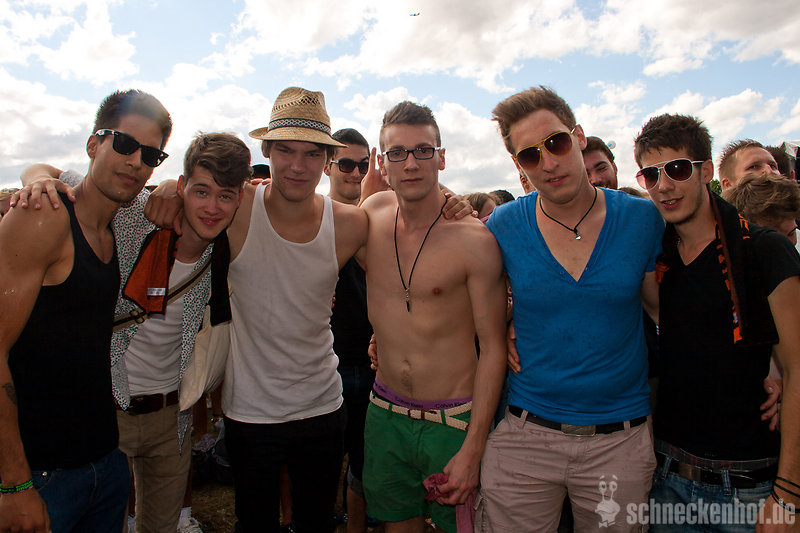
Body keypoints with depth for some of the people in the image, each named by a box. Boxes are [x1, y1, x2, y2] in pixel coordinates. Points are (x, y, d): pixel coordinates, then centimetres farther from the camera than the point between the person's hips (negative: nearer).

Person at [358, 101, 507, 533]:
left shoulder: (475, 240, -18)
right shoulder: (373, 213, -3)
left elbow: (493, 347, -13)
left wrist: (472, 450, -14)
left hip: (455, 420, -4)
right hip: (385, 412, 4)